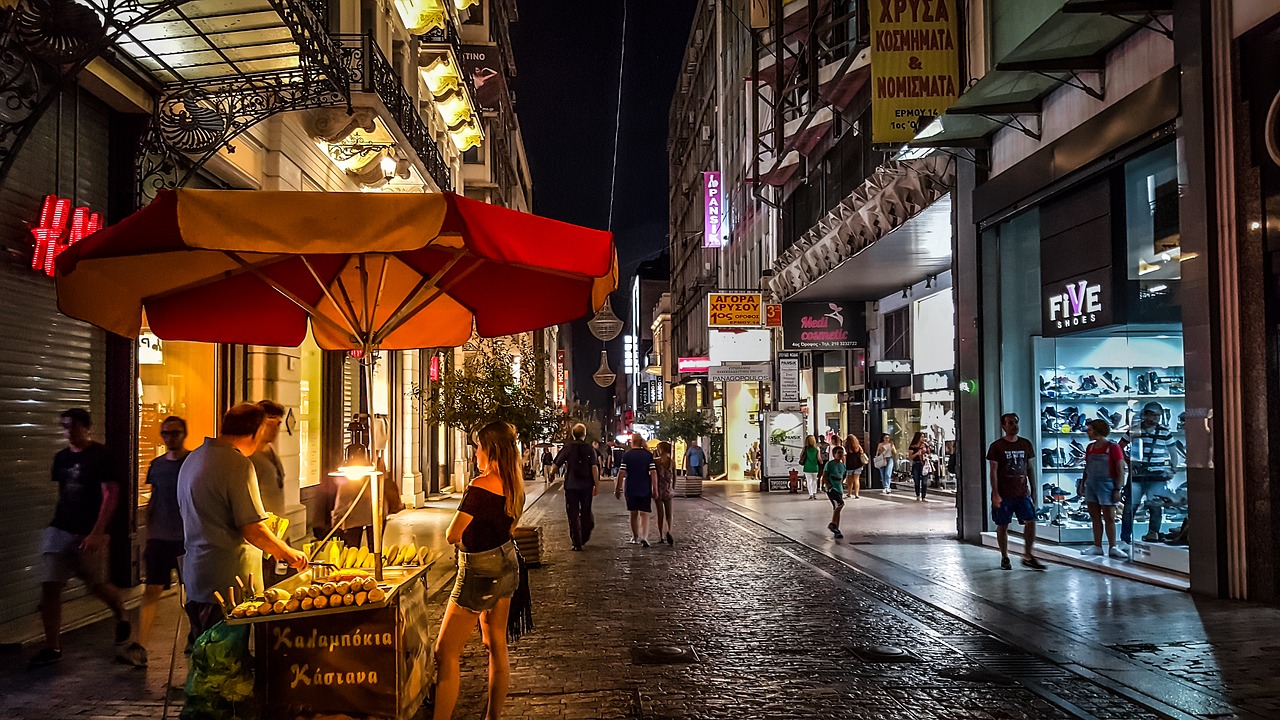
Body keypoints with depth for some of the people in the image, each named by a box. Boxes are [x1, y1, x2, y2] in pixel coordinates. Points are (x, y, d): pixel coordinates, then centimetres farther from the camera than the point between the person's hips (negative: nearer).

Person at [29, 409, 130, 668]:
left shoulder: (101, 456, -10)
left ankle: (122, 618, 37)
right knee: (49, 587, -4)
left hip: (89, 535, -5)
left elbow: (111, 496, -14)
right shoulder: (61, 457, 8)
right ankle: (52, 647, 3)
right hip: (59, 530, 5)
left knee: (97, 586, 7)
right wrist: (59, 521, 17)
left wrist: (97, 533, -20)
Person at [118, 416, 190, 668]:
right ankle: (139, 648, -9)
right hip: (159, 538, 3)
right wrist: (148, 538, 14)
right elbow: (153, 503, 15)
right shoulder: (156, 465, 9)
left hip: (188, 538, -3)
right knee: (152, 589, -5)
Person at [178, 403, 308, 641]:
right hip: (228, 580, -9)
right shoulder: (238, 463, -16)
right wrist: (290, 554, -5)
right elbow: (253, 530, -20)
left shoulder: (192, 459, 12)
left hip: (194, 577, 9)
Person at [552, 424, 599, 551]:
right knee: (586, 512, 18)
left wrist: (552, 472, 18)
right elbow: (595, 468, -11)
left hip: (571, 486, -1)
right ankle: (584, 537, 26)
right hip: (587, 486, 1)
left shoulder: (568, 448, -3)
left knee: (573, 514, 3)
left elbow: (555, 467, -5)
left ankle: (576, 543, 1)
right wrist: (597, 485, -6)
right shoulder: (590, 449, -2)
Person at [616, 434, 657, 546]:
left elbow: (621, 473, -8)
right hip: (645, 490, 0)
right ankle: (644, 537, -18)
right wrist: (655, 489, -2)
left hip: (631, 489, 0)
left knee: (634, 514, 15)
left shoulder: (627, 455, -5)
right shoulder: (649, 455, -3)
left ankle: (635, 537, 26)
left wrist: (618, 489, 0)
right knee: (644, 514, 1)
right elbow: (653, 473, -8)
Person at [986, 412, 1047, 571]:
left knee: (1030, 522, -6)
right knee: (1002, 526, 3)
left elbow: (1029, 468, 15)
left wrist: (1033, 490, 13)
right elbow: (993, 471, -5)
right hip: (1003, 495, -3)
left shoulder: (1026, 444, 9)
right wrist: (995, 494, -12)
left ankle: (1028, 557, 3)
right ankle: (1004, 558, 16)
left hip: (1022, 493, 3)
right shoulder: (996, 446, -3)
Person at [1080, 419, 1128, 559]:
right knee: (1095, 517, 9)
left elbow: (1120, 470, -9)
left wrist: (1117, 489, -14)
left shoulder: (1113, 447, -8)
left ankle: (1112, 548, 5)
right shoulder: (1090, 447, 11)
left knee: (1109, 518, -2)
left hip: (1106, 484, -6)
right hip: (1091, 484, 6)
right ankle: (1097, 546, 14)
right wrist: (1083, 485, 12)